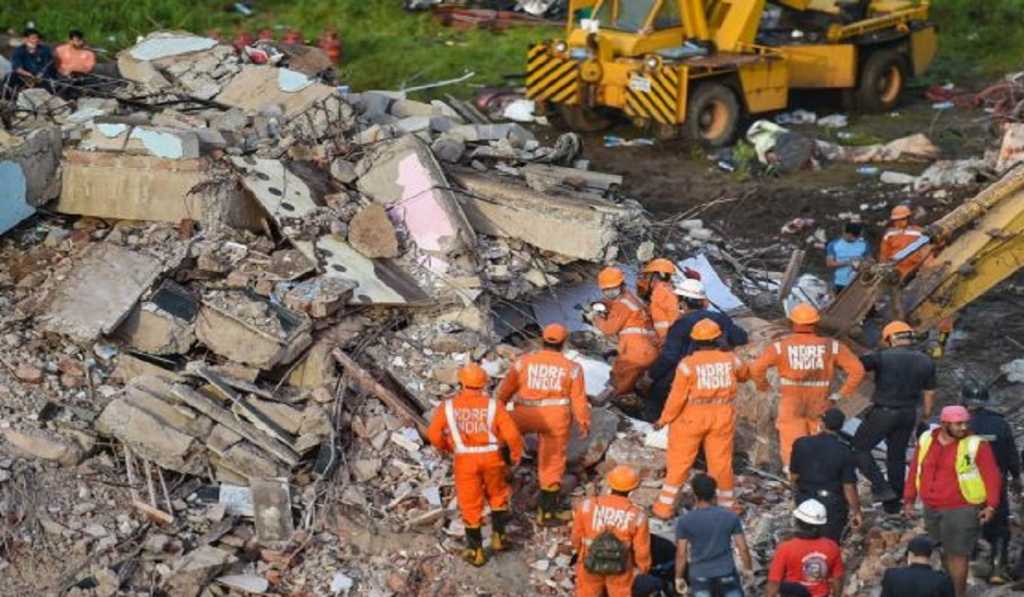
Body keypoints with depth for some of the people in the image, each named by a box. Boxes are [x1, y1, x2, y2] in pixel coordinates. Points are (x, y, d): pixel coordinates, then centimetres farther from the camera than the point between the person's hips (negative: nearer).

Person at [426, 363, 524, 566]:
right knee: (497, 495, 26)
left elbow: (434, 434, -2)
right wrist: (516, 454, 9)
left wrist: (447, 447, 19)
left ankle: (475, 551, 18)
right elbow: (512, 434, -10)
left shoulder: (448, 406, -4)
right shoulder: (492, 405, -6)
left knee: (470, 504, 11)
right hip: (491, 457, 0)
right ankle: (498, 536, 27)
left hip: (465, 460, 0)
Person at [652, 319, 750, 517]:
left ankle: (665, 506, 13)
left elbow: (677, 397, -14)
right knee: (721, 461, 14)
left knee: (679, 462, 8)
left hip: (691, 417, -2)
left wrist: (665, 419, -3)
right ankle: (726, 506, 26)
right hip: (722, 417, 3)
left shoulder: (687, 364, -16)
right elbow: (744, 374, 16)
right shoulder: (730, 360, -5)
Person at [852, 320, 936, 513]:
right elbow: (929, 394, 7)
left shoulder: (883, 357, -15)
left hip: (883, 413, -5)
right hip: (909, 415, 5)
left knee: (859, 448, 9)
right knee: (897, 456, 17)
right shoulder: (926, 362, 1)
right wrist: (924, 419, 19)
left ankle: (882, 488, 0)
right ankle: (893, 502, 23)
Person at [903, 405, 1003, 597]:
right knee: (945, 552, 16)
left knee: (958, 553, -5)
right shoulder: (926, 440, 2)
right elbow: (914, 471, 11)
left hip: (962, 509, -5)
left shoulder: (976, 444, -10)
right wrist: (909, 499, 12)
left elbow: (992, 476, -9)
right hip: (932, 509, 5)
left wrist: (992, 505, -15)